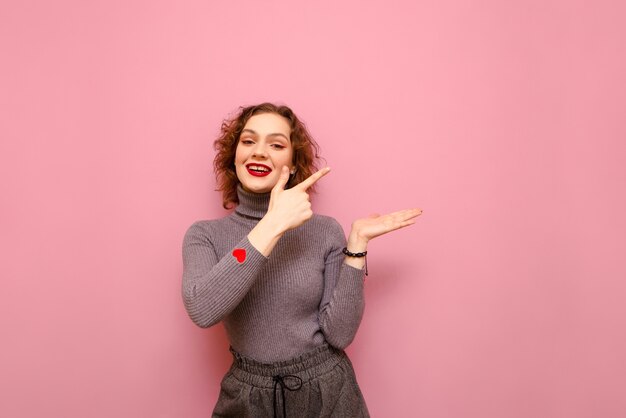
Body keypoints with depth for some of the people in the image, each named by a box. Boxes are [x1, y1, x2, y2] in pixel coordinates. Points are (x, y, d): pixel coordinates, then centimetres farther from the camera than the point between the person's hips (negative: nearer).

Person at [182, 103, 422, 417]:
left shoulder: (325, 231, -8)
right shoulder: (204, 235, -7)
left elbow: (339, 333, -12)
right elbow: (201, 309, -26)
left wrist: (357, 243, -18)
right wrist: (274, 224, -28)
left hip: (327, 393, 0)